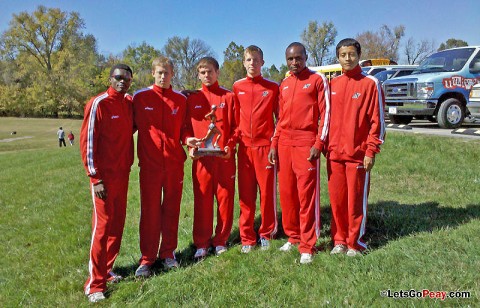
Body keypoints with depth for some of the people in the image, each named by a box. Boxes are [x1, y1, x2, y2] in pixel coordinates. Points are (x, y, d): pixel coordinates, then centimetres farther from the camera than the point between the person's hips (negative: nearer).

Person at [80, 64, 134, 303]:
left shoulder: (129, 103, 9)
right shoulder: (98, 104, -10)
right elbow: (87, 141, -13)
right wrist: (95, 177, -15)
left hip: (123, 173, 7)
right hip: (104, 176, -7)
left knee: (117, 223, 12)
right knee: (102, 225, -3)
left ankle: (106, 270, 26)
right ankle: (95, 284, 8)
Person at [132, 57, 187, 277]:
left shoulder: (181, 100, 7)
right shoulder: (140, 97, 1)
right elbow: (133, 125, 5)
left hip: (174, 163, 2)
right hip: (149, 164, -2)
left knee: (171, 209, 10)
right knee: (150, 211, 4)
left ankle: (168, 253, 24)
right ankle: (147, 258, 16)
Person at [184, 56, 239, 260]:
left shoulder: (229, 97, 6)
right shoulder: (192, 99, 10)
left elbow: (236, 126, 4)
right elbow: (187, 126, 11)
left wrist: (230, 145, -11)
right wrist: (189, 140, -9)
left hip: (225, 156, 0)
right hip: (201, 157, 1)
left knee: (225, 197, 5)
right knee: (202, 200, 4)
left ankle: (221, 241, 20)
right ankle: (201, 243, 16)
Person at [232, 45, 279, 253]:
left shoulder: (272, 87, 3)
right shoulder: (237, 87, 9)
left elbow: (280, 117, 4)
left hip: (265, 146, -1)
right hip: (244, 147, 2)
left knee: (267, 191, 4)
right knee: (246, 194, 6)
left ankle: (266, 234, 22)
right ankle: (247, 238, 17)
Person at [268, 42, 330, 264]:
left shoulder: (317, 80, 2)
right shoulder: (284, 85, 18)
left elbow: (325, 113, -4)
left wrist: (318, 144, -12)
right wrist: (274, 144, 11)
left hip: (306, 143, -5)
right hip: (285, 144, 6)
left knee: (307, 196, -4)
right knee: (286, 192, 8)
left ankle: (307, 247, 6)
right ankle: (293, 236, 24)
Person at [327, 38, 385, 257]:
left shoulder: (370, 83, -2)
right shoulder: (332, 85, 11)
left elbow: (377, 120, -4)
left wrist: (371, 151, -9)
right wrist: (325, 146, 8)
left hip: (358, 153, -4)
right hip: (334, 153, 4)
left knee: (356, 199, 4)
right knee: (336, 199, 8)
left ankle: (355, 243, 19)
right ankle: (339, 240, 23)